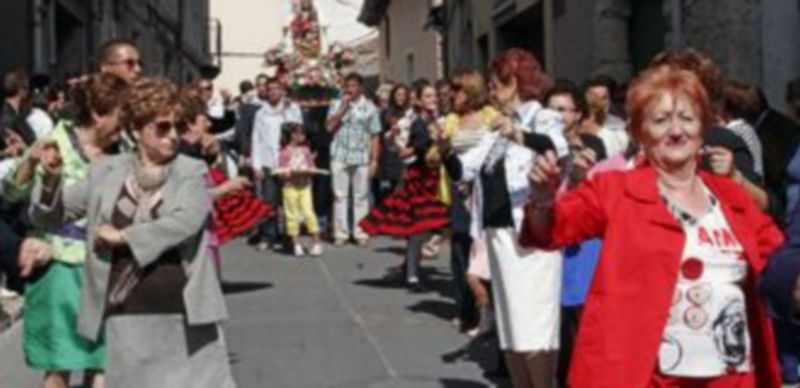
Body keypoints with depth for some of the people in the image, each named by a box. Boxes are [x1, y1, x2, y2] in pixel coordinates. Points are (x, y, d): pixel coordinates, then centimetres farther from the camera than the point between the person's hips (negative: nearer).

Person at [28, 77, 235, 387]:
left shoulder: (192, 172, -1)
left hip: (185, 316, -1)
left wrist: (124, 236, -14)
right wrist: (51, 179, -11)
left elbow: (185, 221, -19)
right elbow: (48, 215, 9)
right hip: (129, 318, 1)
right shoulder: (107, 172, 6)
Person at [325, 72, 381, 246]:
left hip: (361, 158, -1)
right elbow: (329, 127, -3)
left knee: (361, 196, 2)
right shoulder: (337, 105, 8)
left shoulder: (370, 108, 5)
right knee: (340, 195, 2)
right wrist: (343, 109, -8)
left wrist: (374, 159, -2)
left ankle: (361, 233, 7)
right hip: (339, 157, 1)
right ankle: (340, 233, 6)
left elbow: (375, 136, 4)